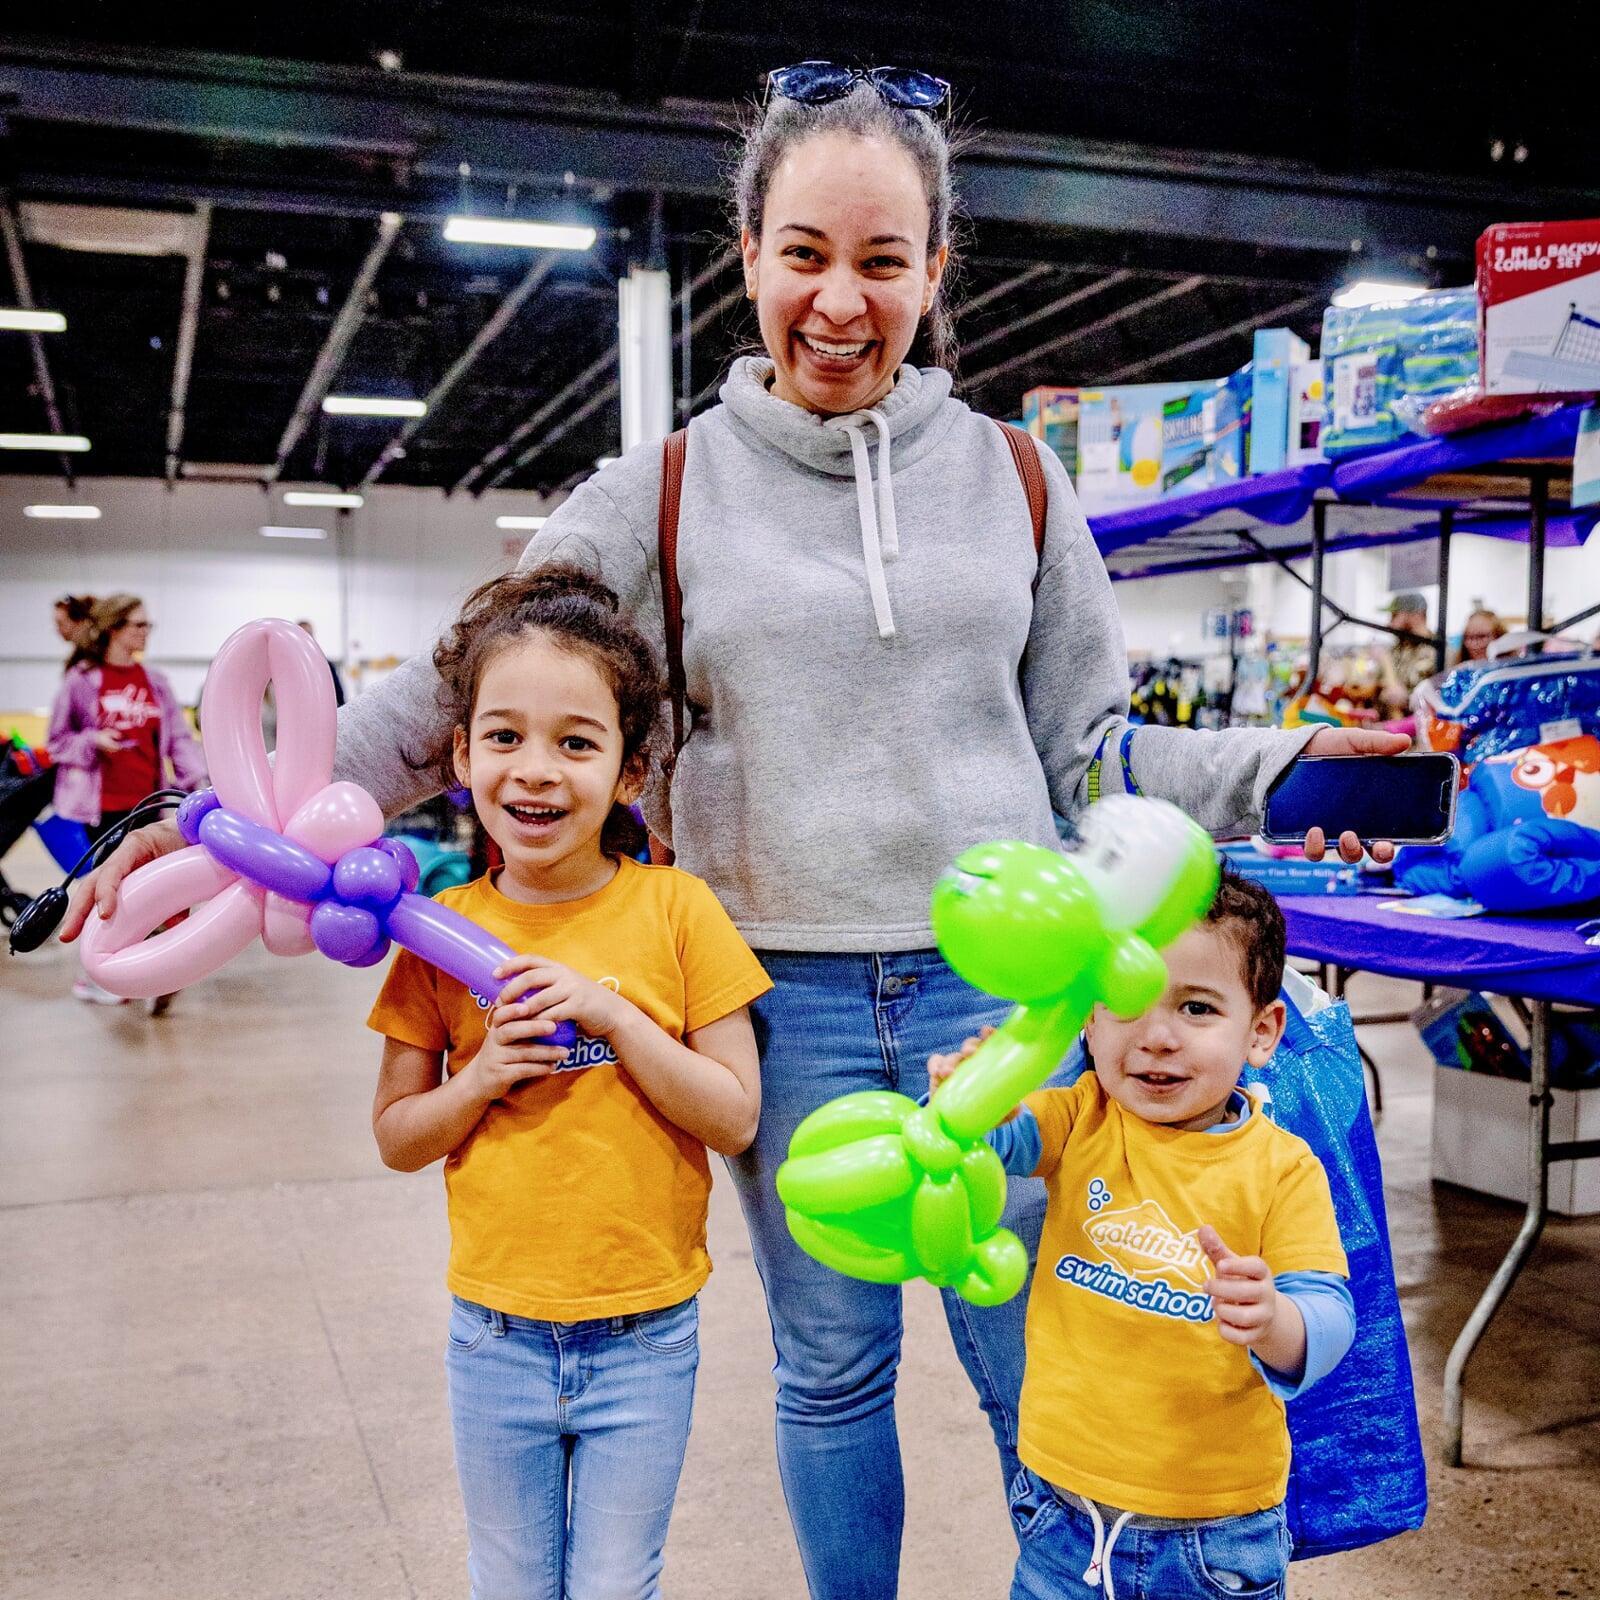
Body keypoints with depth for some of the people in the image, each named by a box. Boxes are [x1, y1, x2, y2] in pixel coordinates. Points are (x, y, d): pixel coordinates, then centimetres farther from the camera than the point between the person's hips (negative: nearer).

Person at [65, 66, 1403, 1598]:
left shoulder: (1012, 476, 4)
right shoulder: (666, 491, 0)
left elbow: (1086, 745, 9)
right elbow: (454, 690, -2)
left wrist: (1285, 765, -2)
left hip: (998, 983, 1)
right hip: (791, 997, 0)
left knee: (1041, 1373, 12)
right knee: (830, 1372, 17)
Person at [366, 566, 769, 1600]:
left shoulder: (676, 911, -11)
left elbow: (736, 1118, -10)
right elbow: (396, 1137, 2)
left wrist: (613, 1014, -22)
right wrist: (482, 1077, -17)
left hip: (645, 1335, -2)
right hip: (497, 1335, 2)